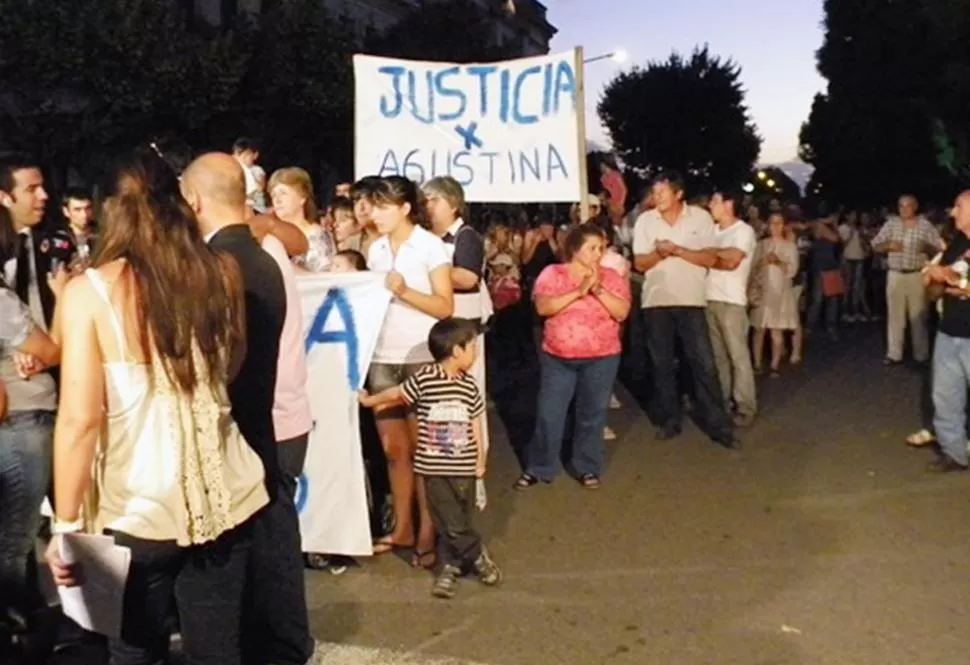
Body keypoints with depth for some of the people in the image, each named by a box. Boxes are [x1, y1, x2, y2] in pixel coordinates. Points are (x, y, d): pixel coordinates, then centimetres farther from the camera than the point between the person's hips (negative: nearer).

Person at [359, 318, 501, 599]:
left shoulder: (470, 386, 1)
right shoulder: (423, 379, -11)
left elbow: (476, 424, 8)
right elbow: (396, 394, 6)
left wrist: (480, 460, 9)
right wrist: (368, 400, 18)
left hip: (464, 467, 3)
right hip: (434, 467, -3)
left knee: (459, 521, 8)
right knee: (451, 523, -2)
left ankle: (450, 567, 25)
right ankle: (478, 556, 18)